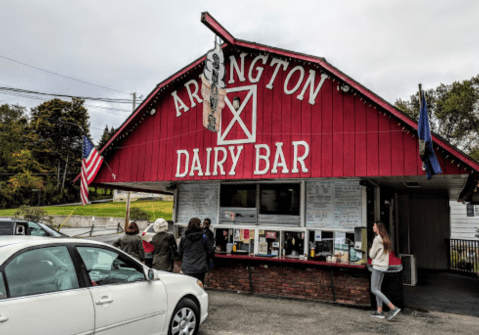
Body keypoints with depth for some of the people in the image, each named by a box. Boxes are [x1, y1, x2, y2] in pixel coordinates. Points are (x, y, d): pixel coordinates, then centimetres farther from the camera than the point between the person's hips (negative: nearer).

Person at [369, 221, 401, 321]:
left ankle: (393, 308, -10)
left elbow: (372, 255, -12)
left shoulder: (377, 239, -17)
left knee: (374, 290, -4)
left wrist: (370, 251, 8)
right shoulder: (386, 239, 10)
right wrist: (372, 251, 5)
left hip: (378, 266, -9)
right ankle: (379, 311, 17)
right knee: (377, 288, 15)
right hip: (384, 266, 9)